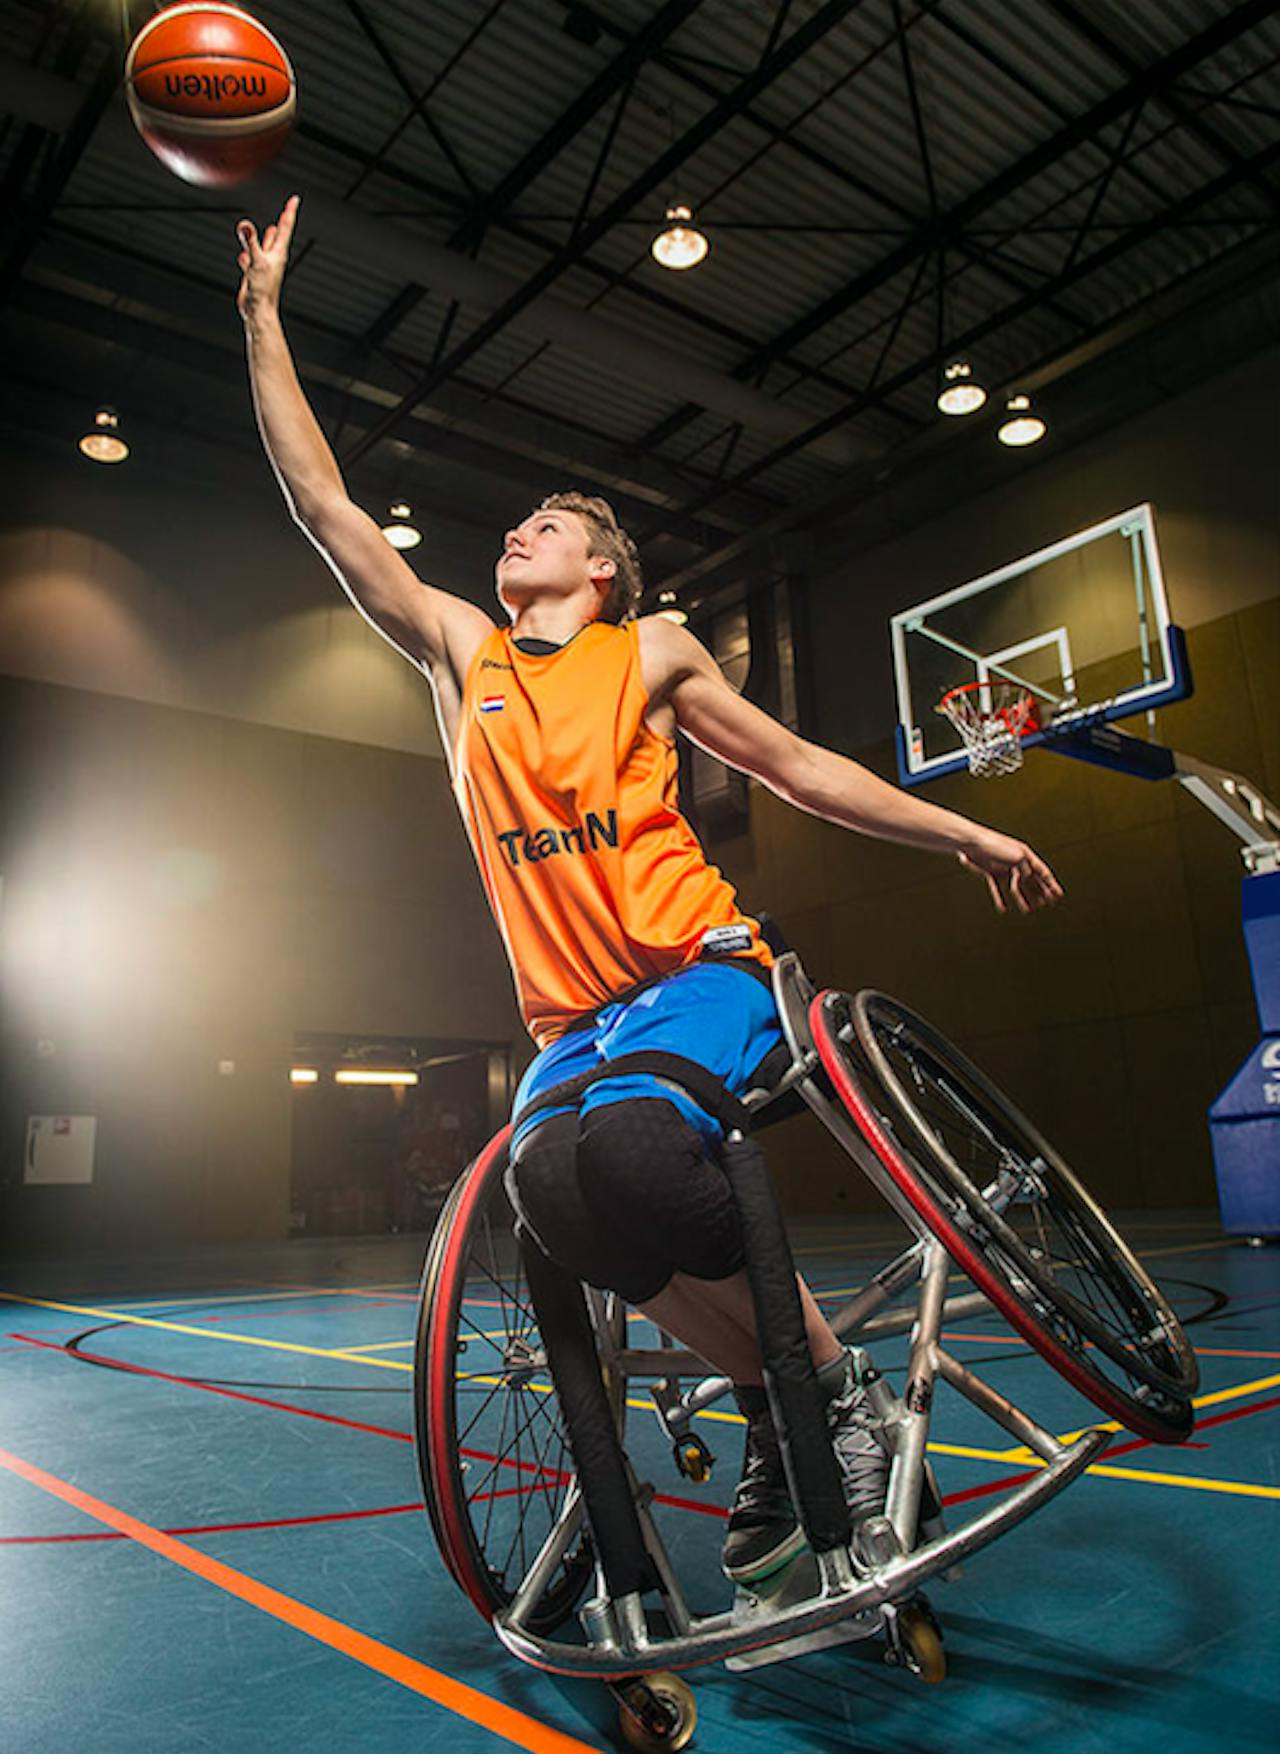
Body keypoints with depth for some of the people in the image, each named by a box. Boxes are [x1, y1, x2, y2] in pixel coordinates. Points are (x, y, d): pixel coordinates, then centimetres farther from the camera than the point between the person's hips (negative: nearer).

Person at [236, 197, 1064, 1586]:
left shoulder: (651, 652, 10)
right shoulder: (461, 652, 16)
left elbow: (796, 766, 14)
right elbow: (324, 506, 16)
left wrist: (969, 837, 11)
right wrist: (263, 312, 18)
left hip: (697, 971, -3)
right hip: (571, 1015, 3)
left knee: (628, 1151, -33)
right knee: (551, 1185, -27)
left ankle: (840, 1394, -8)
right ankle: (766, 1412, -2)